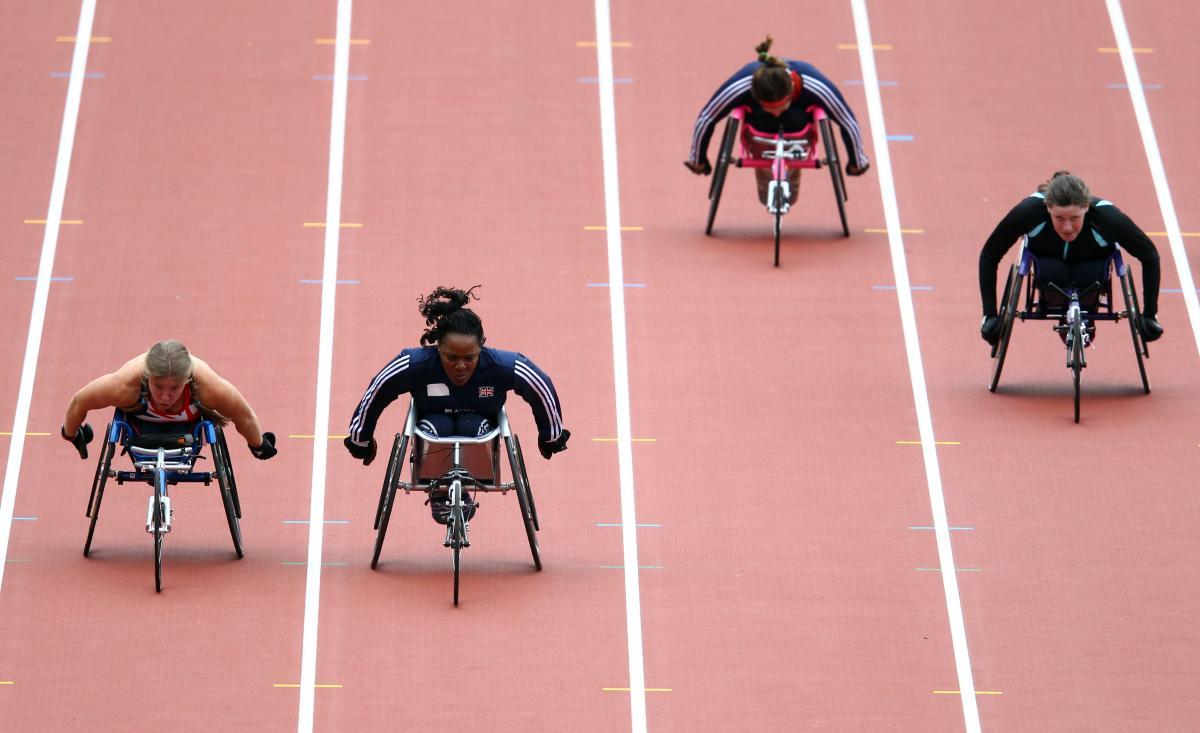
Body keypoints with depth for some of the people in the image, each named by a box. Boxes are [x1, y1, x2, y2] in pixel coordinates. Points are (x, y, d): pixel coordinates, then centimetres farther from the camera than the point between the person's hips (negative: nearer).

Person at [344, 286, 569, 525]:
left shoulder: (502, 367, -28)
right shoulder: (413, 366, -29)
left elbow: (543, 390, -9)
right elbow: (373, 395, -12)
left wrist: (552, 437, 6)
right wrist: (360, 440, 2)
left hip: (479, 431, 0)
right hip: (433, 427, 0)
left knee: (472, 426, -34)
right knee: (438, 426, -34)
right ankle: (439, 494, -12)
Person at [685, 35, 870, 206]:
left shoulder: (813, 85, -41)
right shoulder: (739, 86, -41)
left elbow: (849, 122, -26)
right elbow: (704, 120, -24)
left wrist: (857, 161, -12)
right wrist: (697, 159, -10)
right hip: (761, 129, 0)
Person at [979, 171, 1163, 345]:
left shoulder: (1106, 216, -38)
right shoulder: (1029, 210, -38)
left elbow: (1149, 255, -23)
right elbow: (989, 255, -25)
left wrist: (1150, 314, -23)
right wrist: (990, 314, -28)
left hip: (1092, 263, 0)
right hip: (1048, 257, 0)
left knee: (1089, 277, -30)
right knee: (1051, 272, -31)